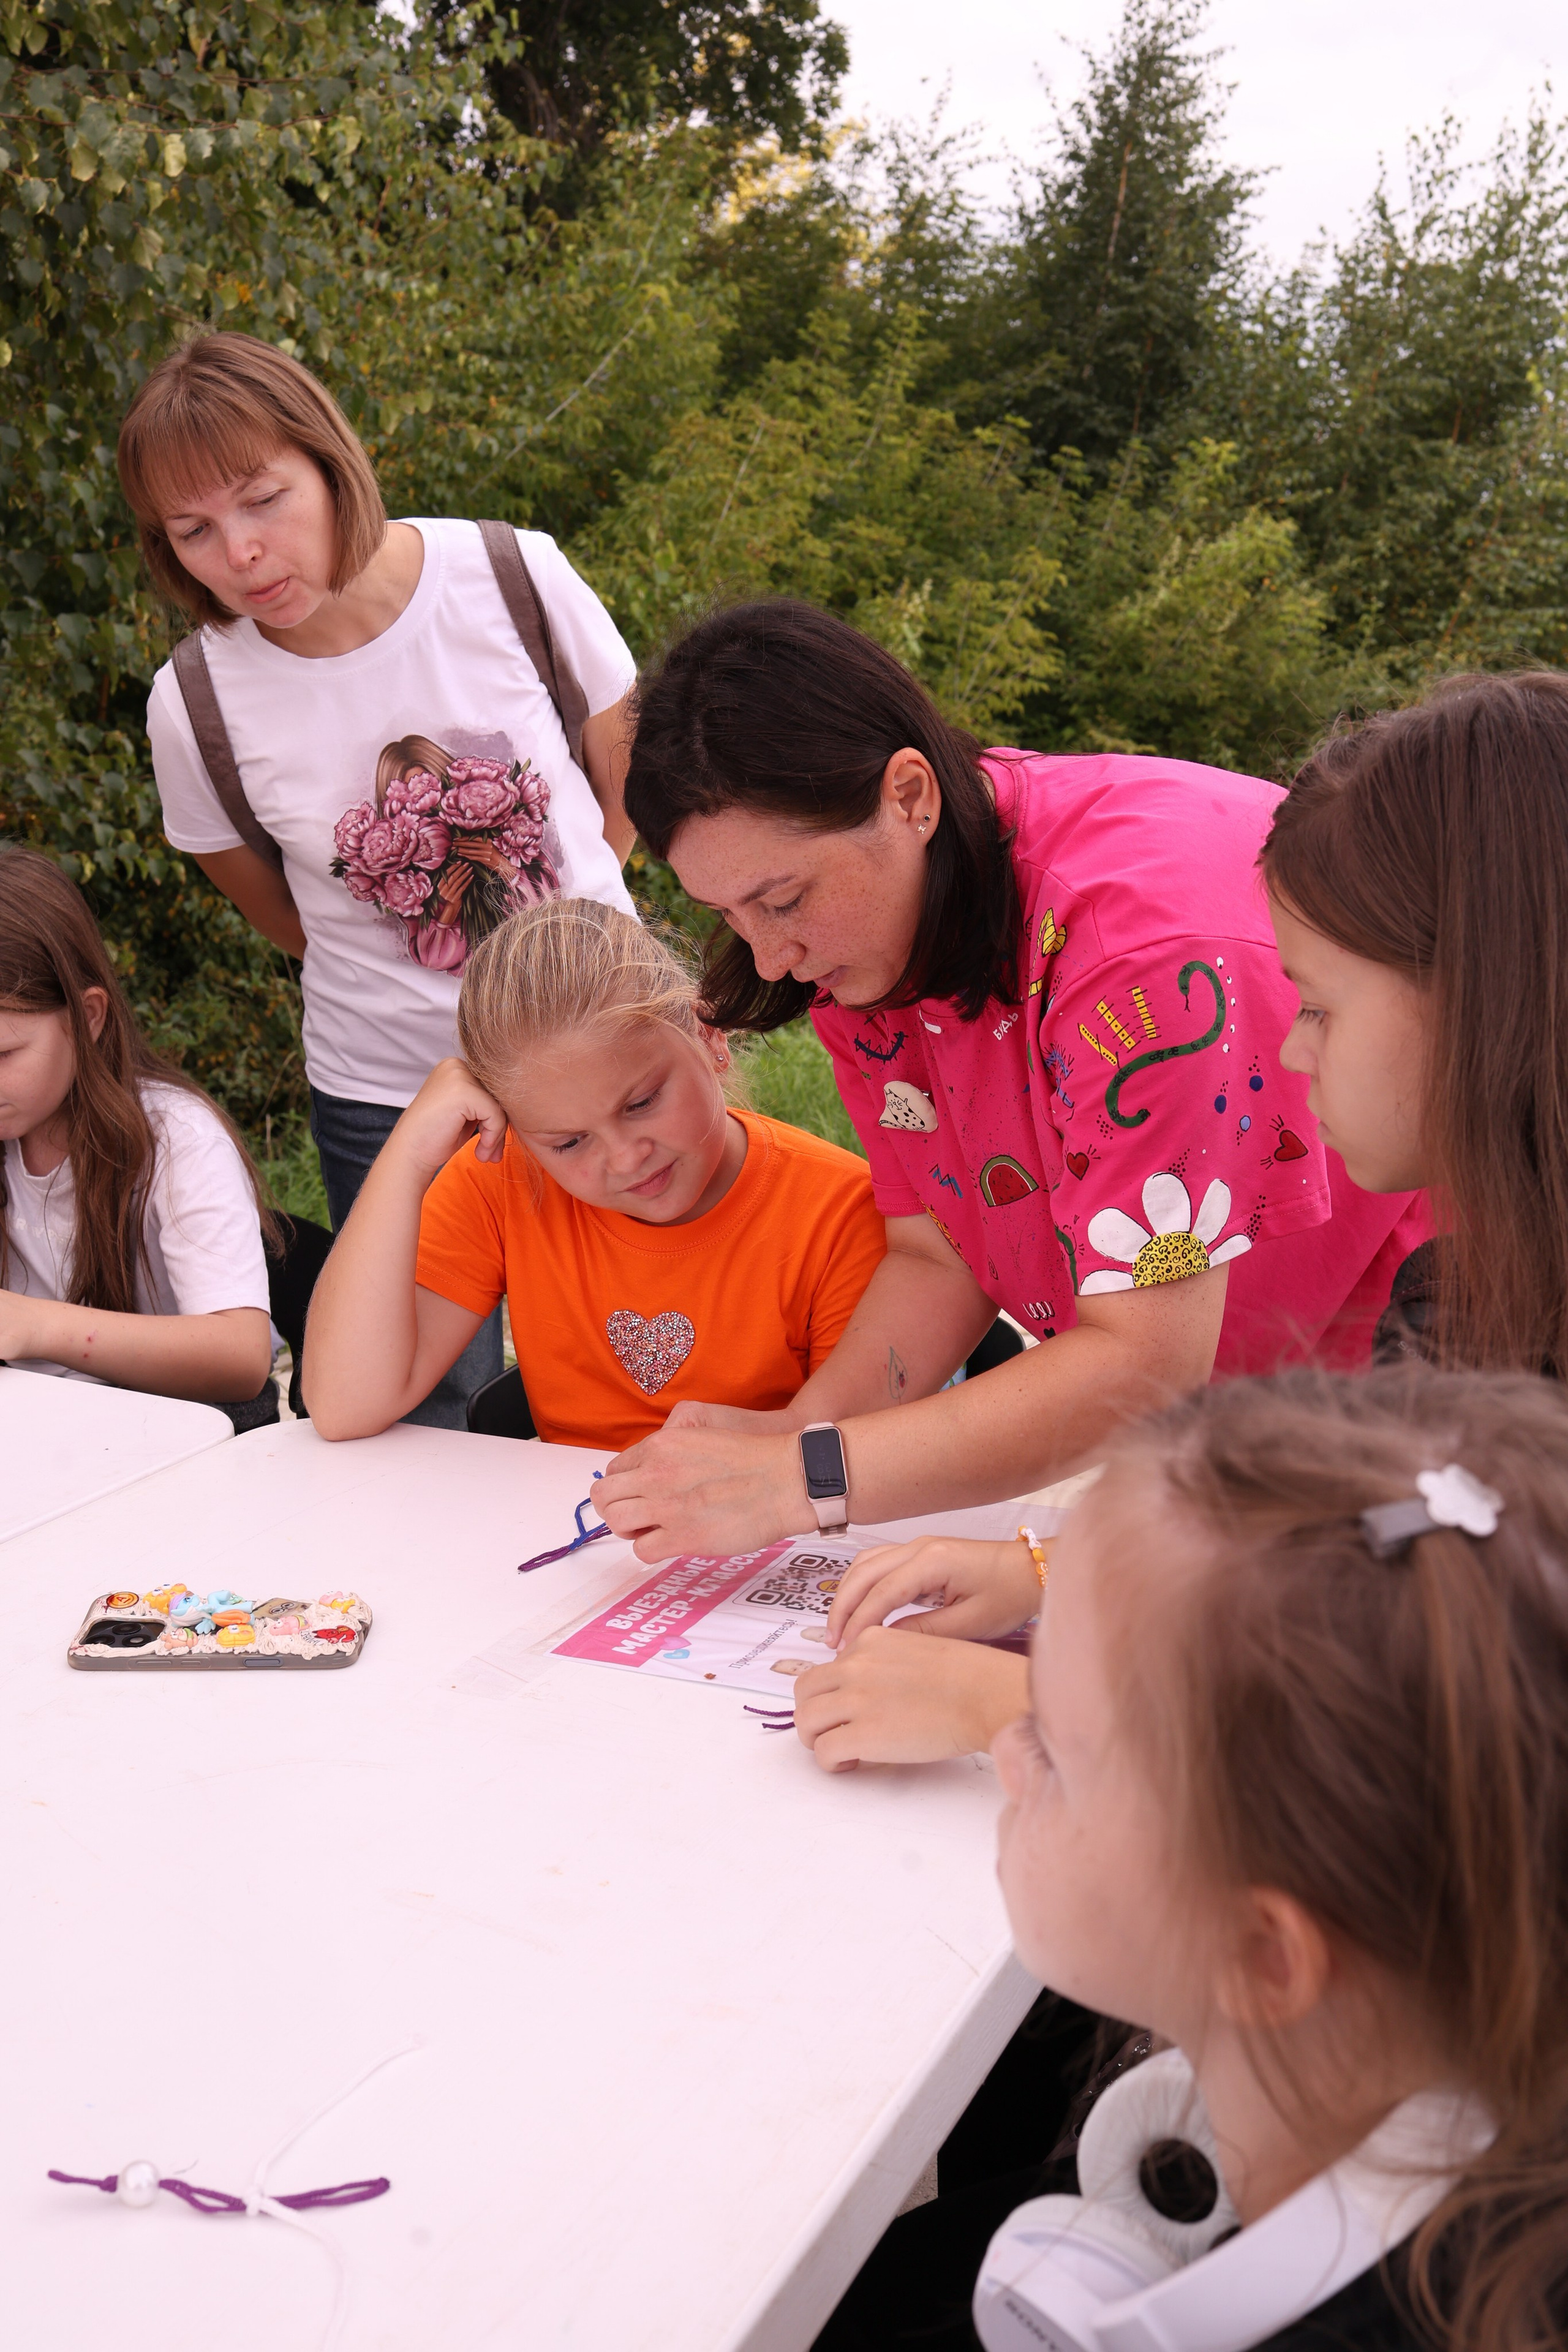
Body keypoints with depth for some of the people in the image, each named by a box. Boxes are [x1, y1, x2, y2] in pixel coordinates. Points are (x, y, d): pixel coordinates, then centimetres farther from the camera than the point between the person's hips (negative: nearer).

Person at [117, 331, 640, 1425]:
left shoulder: (517, 578, -13)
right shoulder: (197, 707, -12)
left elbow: (628, 789, 4)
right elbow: (283, 912, 7)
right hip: (386, 1100, 0)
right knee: (421, 1431, 6)